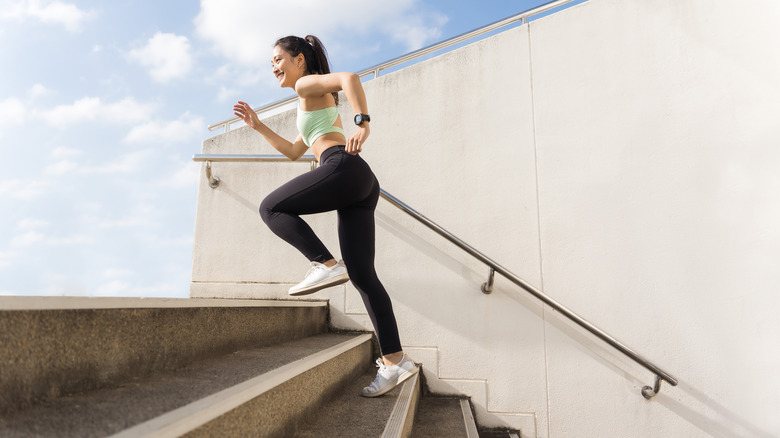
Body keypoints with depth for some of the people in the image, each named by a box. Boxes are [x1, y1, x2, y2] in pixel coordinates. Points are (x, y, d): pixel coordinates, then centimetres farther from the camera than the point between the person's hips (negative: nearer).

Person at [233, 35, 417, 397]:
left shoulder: (308, 84, 10)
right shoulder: (318, 102, 37)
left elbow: (349, 78, -11)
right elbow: (293, 152, 42)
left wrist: (363, 122, -21)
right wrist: (258, 126, 40)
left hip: (344, 168, -9)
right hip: (363, 184, 9)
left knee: (271, 208, 2)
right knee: (362, 275, 2)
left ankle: (326, 264, -15)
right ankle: (394, 361, 0)